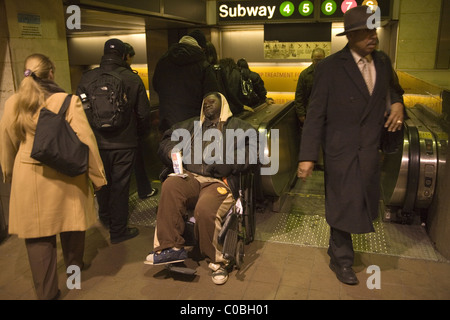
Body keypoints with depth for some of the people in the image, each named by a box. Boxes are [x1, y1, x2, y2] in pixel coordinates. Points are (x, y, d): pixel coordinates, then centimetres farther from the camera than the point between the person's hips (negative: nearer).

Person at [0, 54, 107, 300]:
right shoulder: (68, 101, -10)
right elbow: (86, 141, -13)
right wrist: (97, 176, -3)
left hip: (28, 178, 2)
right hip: (65, 177, -2)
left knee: (38, 236, 11)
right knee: (71, 224, 20)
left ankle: (46, 292, 20)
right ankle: (74, 267, 44)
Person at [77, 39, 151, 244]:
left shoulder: (87, 78, -4)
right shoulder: (133, 79, -8)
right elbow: (143, 113, -4)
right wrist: (141, 133, 15)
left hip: (97, 142, 3)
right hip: (124, 143, -2)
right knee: (120, 186, 6)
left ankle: (105, 218, 42)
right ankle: (118, 230, 15)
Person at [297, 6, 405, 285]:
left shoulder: (383, 61, 6)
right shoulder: (330, 67, -11)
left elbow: (392, 89, 26)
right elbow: (316, 114, -12)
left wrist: (397, 103, 1)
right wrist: (308, 156, -18)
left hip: (370, 151, 6)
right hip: (341, 151, -5)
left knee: (361, 204, 15)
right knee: (344, 206, 5)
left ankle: (339, 247, 40)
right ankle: (342, 260, 27)